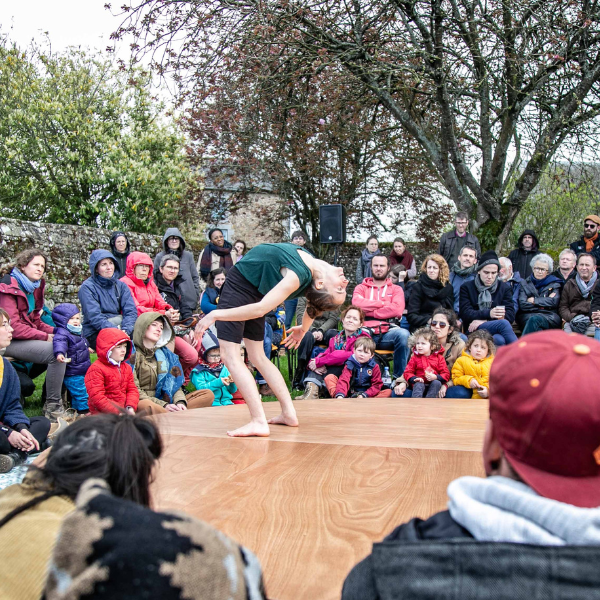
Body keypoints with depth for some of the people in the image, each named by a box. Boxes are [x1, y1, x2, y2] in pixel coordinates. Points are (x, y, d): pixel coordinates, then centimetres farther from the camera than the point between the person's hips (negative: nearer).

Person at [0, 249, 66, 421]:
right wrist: (45, 336, -19)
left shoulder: (33, 287, 14)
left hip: (27, 337, 9)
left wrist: (55, 332, -1)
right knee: (56, 351, -26)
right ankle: (52, 407, -18)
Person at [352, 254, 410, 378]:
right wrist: (383, 303, -1)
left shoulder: (396, 289, 20)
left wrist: (369, 311, -3)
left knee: (403, 334, -34)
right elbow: (356, 303, -3)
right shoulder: (361, 288, 21)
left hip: (387, 333, 1)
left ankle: (399, 377, -19)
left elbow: (397, 309, -3)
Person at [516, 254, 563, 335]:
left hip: (549, 318, -1)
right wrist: (543, 303, 0)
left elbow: (554, 302, -1)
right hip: (527, 316, 1)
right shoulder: (525, 284, 21)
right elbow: (522, 305, 4)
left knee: (534, 319, -38)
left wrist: (534, 300, 2)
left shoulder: (554, 284, 19)